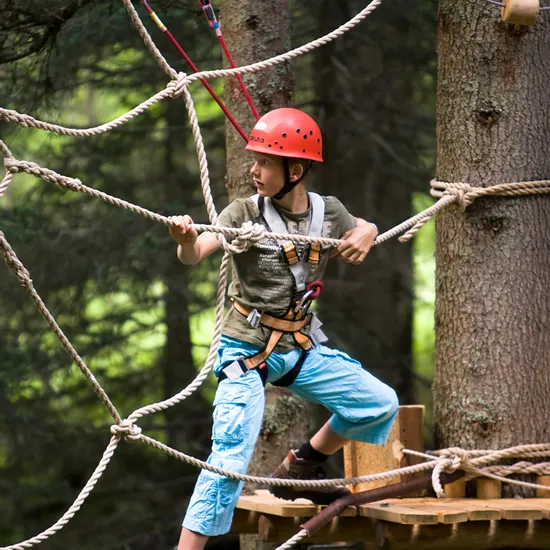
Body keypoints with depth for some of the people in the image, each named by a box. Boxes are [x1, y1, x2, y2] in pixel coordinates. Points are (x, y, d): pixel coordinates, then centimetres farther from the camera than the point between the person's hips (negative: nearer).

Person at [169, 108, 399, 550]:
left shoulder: (328, 212, -3)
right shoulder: (245, 212, -14)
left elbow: (361, 233, 19)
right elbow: (195, 255, -28)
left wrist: (365, 235, -7)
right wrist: (185, 239, -53)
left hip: (302, 347, 5)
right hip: (247, 349, -5)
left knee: (380, 405, 6)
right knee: (230, 458, -17)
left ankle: (302, 468, 25)